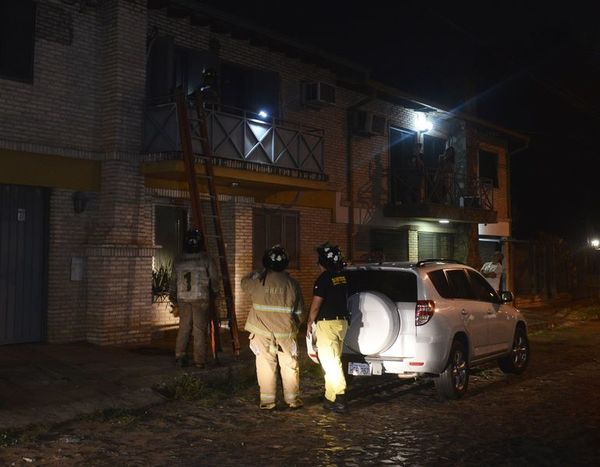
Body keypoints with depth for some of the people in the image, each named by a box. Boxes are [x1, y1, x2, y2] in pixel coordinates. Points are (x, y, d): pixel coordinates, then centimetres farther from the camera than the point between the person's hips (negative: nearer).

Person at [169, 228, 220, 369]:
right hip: (201, 298, -3)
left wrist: (172, 296, 24)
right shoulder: (206, 260, -7)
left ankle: (180, 356, 8)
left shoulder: (178, 261, 1)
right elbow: (214, 280, 1)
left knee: (184, 327, 13)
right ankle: (200, 361, 6)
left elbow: (173, 281, 10)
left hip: (183, 299, 3)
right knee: (200, 329, 3)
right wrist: (215, 291, 20)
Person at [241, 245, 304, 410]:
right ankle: (293, 399, 18)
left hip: (263, 333, -1)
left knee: (266, 366, 7)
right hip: (286, 333, 1)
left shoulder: (258, 281, -8)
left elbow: (244, 282, 15)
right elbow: (299, 311, 4)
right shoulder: (292, 283, -4)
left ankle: (267, 401, 10)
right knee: (290, 366, 12)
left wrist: (255, 274, 29)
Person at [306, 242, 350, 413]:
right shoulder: (343, 277, 8)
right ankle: (331, 396, 23)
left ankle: (339, 399, -8)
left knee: (331, 362, -6)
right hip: (342, 322, 8)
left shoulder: (324, 279, -16)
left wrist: (309, 323, -1)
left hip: (327, 323, -8)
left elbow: (316, 305, -15)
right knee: (333, 361, 16)